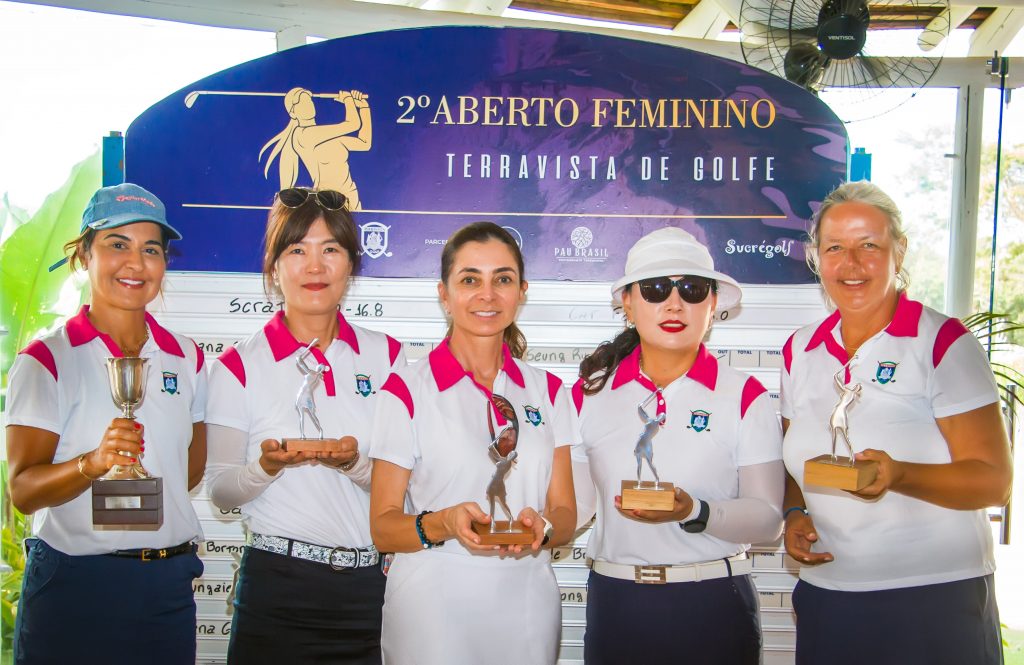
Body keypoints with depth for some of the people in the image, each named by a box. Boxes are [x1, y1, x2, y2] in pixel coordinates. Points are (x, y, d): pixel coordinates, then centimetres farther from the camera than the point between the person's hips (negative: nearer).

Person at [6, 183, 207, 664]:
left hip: (169, 584, 4)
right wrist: (93, 463, -29)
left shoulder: (185, 358, 6)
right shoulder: (46, 360, -7)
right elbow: (23, 490, -13)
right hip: (73, 584, -4)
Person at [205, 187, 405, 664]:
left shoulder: (386, 355, 4)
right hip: (278, 585, -2)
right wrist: (268, 466, -21)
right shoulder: (239, 366, -1)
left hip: (372, 585, 2)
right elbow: (220, 491, -2)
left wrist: (355, 464, -16)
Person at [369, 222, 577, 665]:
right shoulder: (407, 391, -6)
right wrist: (444, 523, -25)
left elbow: (565, 515, 6)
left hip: (528, 607, 4)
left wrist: (541, 526, -16)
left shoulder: (548, 391, 6)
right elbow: (383, 528, -6)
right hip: (433, 608, -3)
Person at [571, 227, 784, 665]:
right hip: (614, 605, 2)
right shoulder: (590, 393, 3)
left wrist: (694, 513, -23)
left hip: (714, 606, -1)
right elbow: (575, 500, 6)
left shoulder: (745, 398, -3)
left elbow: (767, 518, -8)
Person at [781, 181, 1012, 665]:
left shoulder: (944, 341, -9)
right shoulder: (800, 350, 5)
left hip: (936, 601, -4)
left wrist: (898, 475, -27)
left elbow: (993, 481, -12)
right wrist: (794, 514, -2)